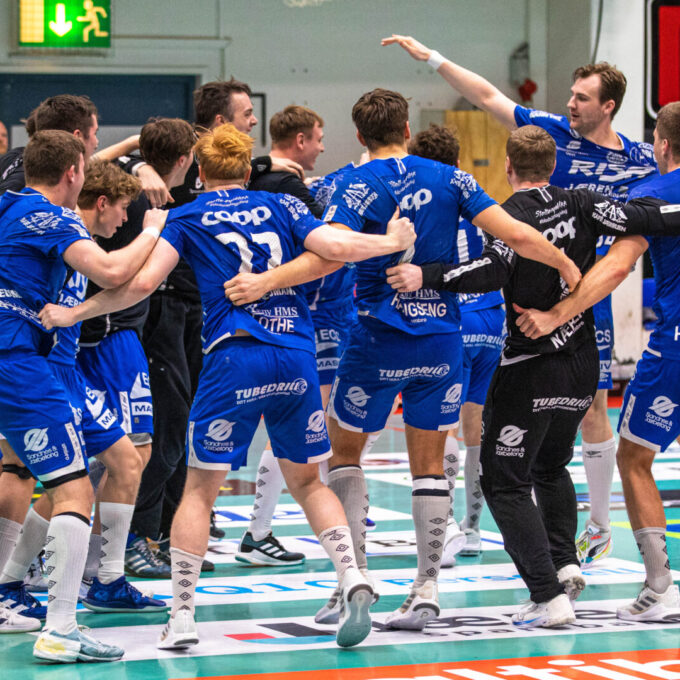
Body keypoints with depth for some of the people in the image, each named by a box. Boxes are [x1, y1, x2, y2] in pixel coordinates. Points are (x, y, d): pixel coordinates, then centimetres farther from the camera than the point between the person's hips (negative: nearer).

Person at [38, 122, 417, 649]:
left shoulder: (186, 218, 8)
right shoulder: (282, 206, 13)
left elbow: (141, 282, -4)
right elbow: (336, 247, 0)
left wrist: (73, 314, 5)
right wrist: (393, 242, 17)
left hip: (234, 358, -3)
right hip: (296, 356, 3)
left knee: (200, 488, 6)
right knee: (306, 480, 18)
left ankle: (182, 617, 0)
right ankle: (352, 577, -3)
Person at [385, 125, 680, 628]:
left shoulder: (513, 214, -12)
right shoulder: (579, 205, 2)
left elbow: (492, 271, -27)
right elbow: (639, 219, -4)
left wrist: (426, 277, -31)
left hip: (531, 369, -6)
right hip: (582, 364, 6)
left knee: (505, 482, -1)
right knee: (551, 466, 28)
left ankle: (549, 596, -11)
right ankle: (565, 562, 13)